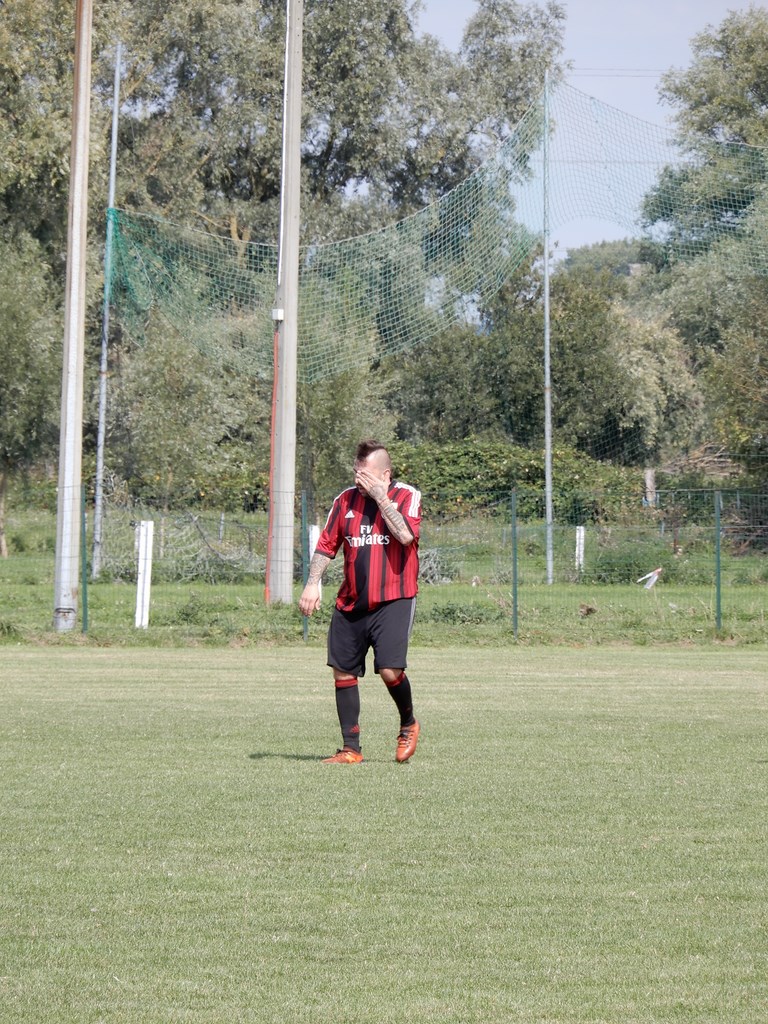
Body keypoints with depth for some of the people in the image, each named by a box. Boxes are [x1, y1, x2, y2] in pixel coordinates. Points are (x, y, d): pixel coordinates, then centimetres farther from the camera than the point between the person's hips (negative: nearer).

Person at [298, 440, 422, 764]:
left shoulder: (406, 496, -2)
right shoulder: (346, 499, 9)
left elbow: (406, 535, -20)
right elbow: (326, 544, 13)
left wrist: (380, 496, -15)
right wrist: (313, 583, 3)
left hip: (393, 600, -5)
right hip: (351, 603, 5)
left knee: (390, 670, -17)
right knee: (343, 671, 2)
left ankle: (408, 725, 13)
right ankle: (351, 749, 12)